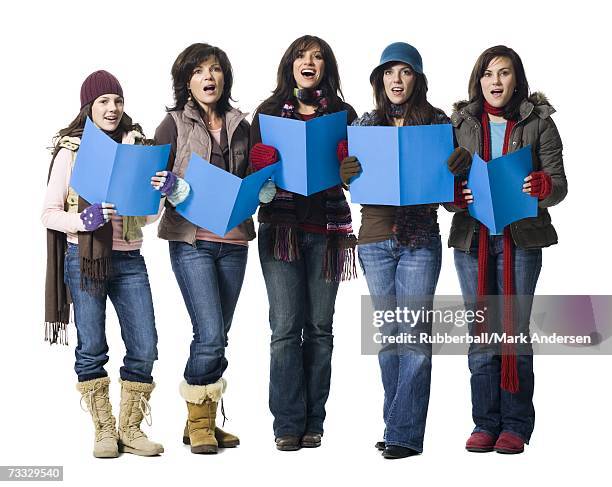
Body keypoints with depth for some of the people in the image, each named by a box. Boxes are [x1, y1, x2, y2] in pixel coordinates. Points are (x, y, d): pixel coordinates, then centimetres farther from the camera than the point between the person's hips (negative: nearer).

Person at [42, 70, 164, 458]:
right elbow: (49, 213, 0)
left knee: (145, 348, -1)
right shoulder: (71, 151, 2)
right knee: (91, 348, 0)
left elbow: (149, 216, 12)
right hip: (83, 259, -3)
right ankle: (104, 430, 13)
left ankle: (131, 429, 13)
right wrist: (84, 219, -18)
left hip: (129, 259, 3)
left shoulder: (137, 147, 10)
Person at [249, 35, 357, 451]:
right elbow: (253, 163, 9)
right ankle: (288, 424, -1)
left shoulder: (343, 113, 10)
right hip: (281, 225, -1)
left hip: (328, 227, 1)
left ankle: (313, 423, 11)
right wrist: (268, 168, -12)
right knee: (286, 327, -5)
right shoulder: (269, 111, 11)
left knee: (319, 327, 4)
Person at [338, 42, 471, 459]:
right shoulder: (365, 124, 8)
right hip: (375, 239, 3)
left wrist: (465, 159, -17)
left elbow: (451, 176, 5)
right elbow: (354, 183, 6)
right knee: (389, 332, 8)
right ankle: (399, 424, 17)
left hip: (420, 240, -3)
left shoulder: (438, 122, 2)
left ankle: (405, 434, -3)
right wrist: (346, 173, -17)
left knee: (414, 333, -6)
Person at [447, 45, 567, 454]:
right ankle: (486, 423, 12)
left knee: (516, 330, -1)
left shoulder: (538, 122, 3)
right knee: (481, 332, 4)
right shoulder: (460, 123, 8)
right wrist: (458, 196, -15)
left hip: (521, 238, -2)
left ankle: (516, 425, 8)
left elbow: (559, 184, -2)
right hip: (472, 237, 2)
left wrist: (542, 186, -24)